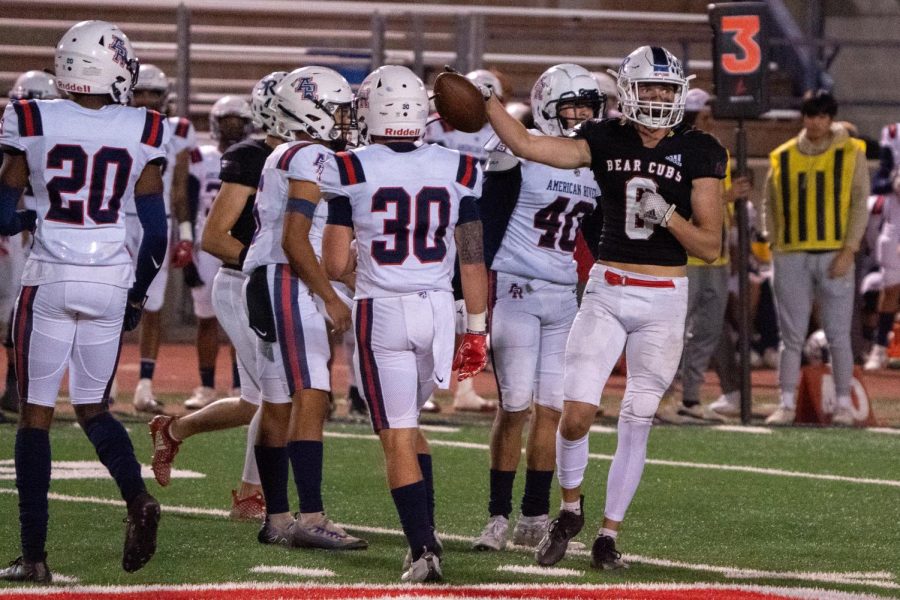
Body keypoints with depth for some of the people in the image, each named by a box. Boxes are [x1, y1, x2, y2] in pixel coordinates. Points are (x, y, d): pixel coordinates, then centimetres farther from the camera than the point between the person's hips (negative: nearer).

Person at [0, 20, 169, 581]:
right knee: (93, 407, 19)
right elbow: (157, 232, 1)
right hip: (112, 281, 2)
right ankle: (138, 498, -8)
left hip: (50, 280, -2)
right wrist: (138, 295, 15)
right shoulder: (143, 133, -1)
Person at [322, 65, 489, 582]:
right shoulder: (458, 170, 2)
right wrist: (477, 331, 14)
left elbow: (335, 265, -4)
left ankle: (423, 549, -8)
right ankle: (426, 533, 19)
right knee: (409, 424, 23)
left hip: (380, 311, -3)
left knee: (397, 438, 2)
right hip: (438, 310, 3)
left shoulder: (350, 171, -6)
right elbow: (473, 261, 5)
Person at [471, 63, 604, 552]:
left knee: (552, 408, 2)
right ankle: (499, 516, -1)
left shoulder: (602, 163, 10)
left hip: (570, 298, 5)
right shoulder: (518, 156, -8)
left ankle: (535, 516, 8)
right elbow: (488, 228, -8)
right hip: (517, 291, -5)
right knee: (516, 406, -7)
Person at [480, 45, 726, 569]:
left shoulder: (698, 153, -3)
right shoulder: (605, 142, 2)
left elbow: (710, 246, -4)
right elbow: (526, 145, -5)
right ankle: (571, 509, 17)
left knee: (636, 424, 4)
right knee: (576, 414, -9)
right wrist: (485, 99, -9)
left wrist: (667, 215, -19)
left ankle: (610, 534, 17)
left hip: (664, 302, -1)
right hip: (607, 293, 1)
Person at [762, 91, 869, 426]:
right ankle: (787, 404, 5)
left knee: (838, 335, 0)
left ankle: (843, 404, 6)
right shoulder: (782, 157, 9)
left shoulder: (851, 154, 3)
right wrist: (775, 245, 2)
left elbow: (859, 203, -1)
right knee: (792, 335, 2)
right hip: (791, 257, 2)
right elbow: (771, 205, 14)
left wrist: (849, 251, -9)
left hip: (834, 257, -2)